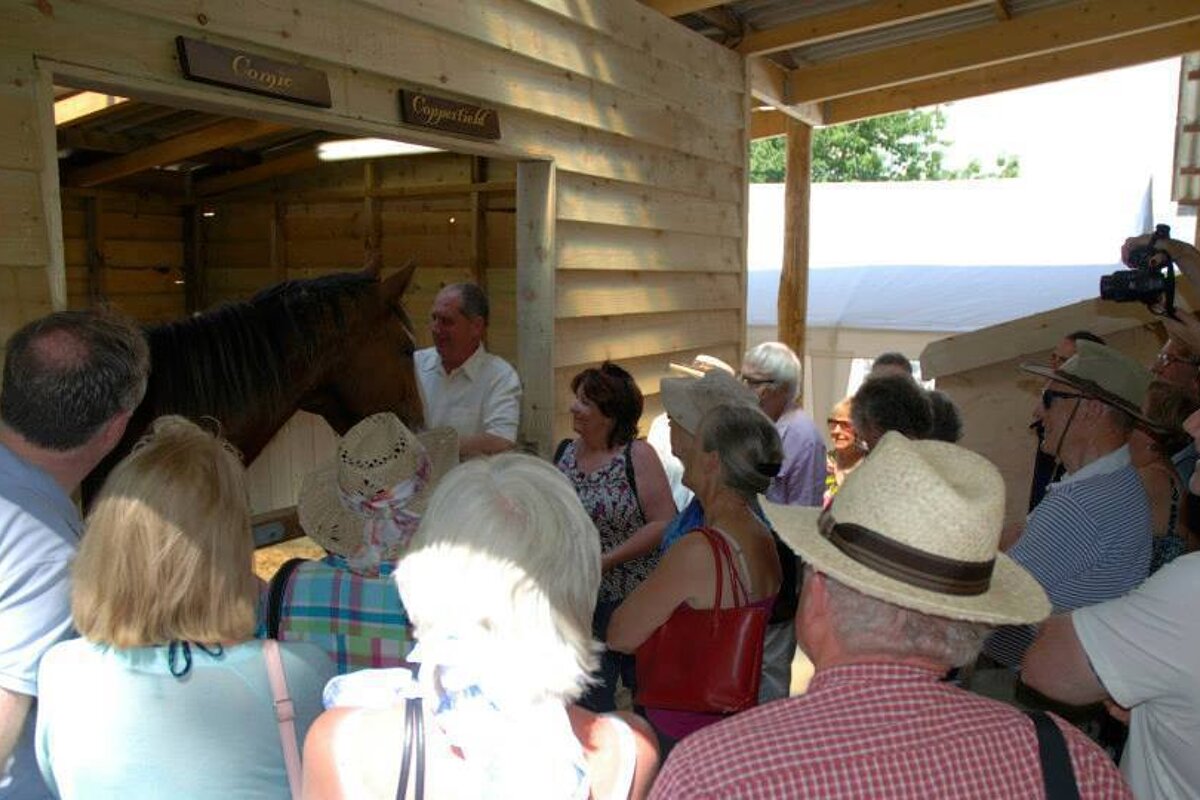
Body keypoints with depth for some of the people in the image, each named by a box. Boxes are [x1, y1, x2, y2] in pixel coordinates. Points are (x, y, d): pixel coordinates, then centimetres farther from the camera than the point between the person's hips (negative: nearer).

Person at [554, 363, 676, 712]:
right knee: (588, 699, 11)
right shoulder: (565, 452, 5)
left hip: (634, 600, -5)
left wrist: (606, 560, -19)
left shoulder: (638, 455, -11)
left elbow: (664, 522, -16)